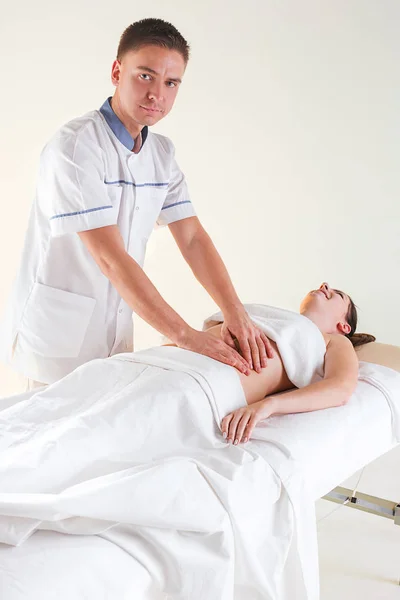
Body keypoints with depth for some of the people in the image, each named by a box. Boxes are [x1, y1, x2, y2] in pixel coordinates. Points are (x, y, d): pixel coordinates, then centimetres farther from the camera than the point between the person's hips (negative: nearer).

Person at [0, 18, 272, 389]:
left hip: (115, 334, 7)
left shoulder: (161, 153, 4)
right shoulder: (75, 147, -20)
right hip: (57, 337, -6)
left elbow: (193, 238, 0)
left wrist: (236, 313, -14)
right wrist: (184, 335, -27)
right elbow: (110, 257, -25)